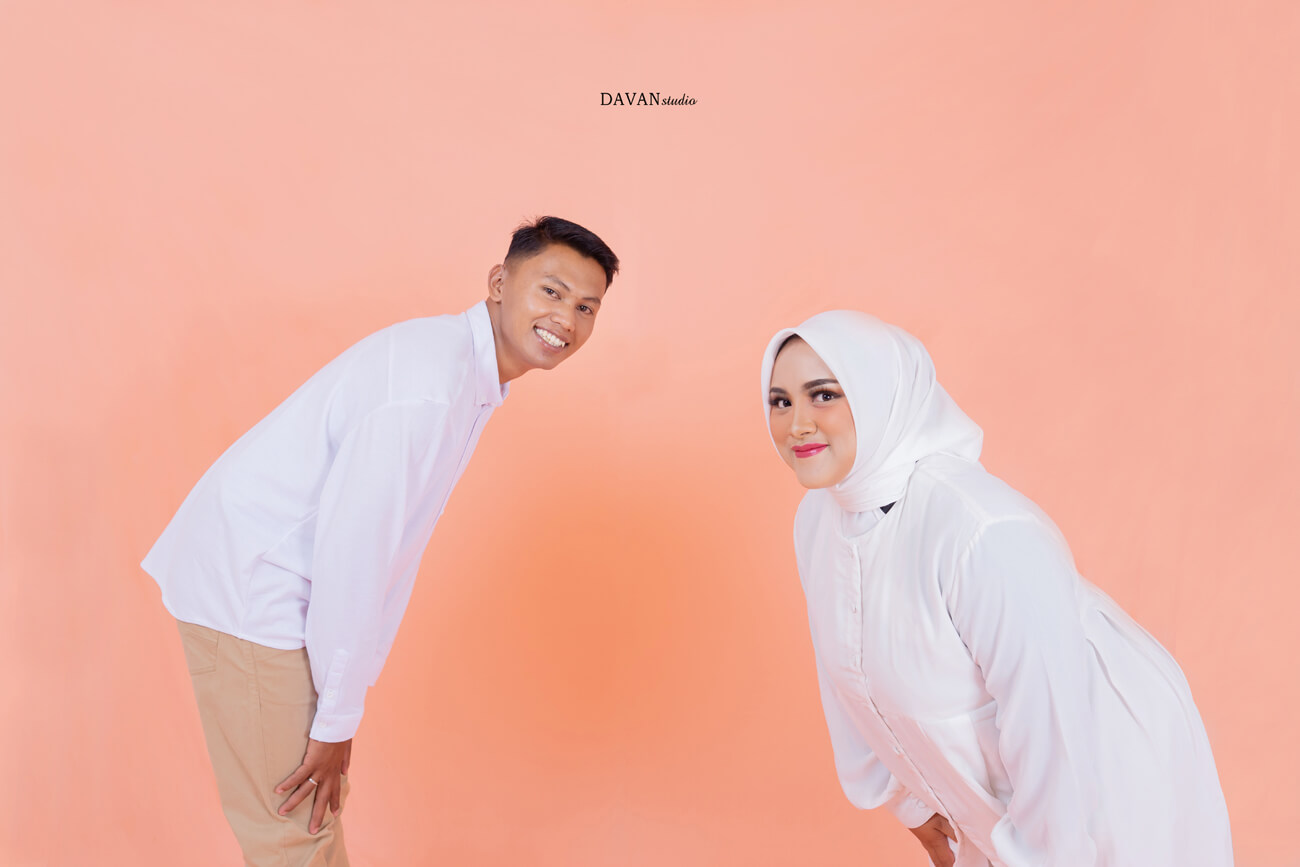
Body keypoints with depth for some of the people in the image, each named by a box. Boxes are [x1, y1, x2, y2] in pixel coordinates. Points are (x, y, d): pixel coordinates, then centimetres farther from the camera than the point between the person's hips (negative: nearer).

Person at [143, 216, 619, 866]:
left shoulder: (475, 378, 6)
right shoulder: (428, 380, -25)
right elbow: (351, 546, -25)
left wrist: (347, 700, 14)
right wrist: (338, 721, -15)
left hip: (281, 586, 10)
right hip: (247, 589, -9)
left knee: (321, 809, 22)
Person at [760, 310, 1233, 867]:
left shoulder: (985, 534, -37)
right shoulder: (816, 519, -11)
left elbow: (1056, 723, -29)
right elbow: (849, 668, 1)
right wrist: (909, 799, 11)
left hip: (1109, 774, -6)